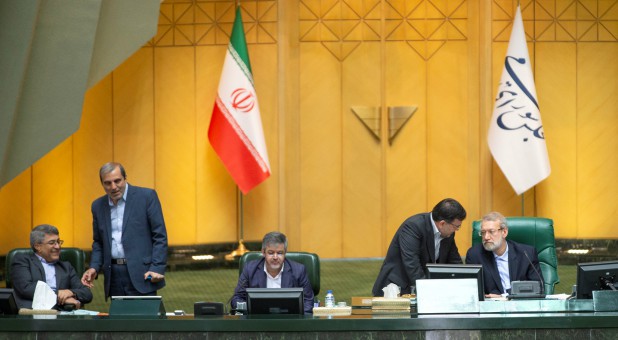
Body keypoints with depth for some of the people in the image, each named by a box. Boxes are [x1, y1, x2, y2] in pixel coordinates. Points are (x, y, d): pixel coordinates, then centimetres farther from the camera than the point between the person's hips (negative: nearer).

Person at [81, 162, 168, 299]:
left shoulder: (147, 196, -2)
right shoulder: (98, 206, 12)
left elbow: (160, 235, -3)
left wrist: (157, 268, -11)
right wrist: (94, 268, 4)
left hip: (141, 273, -4)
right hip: (114, 275, 4)